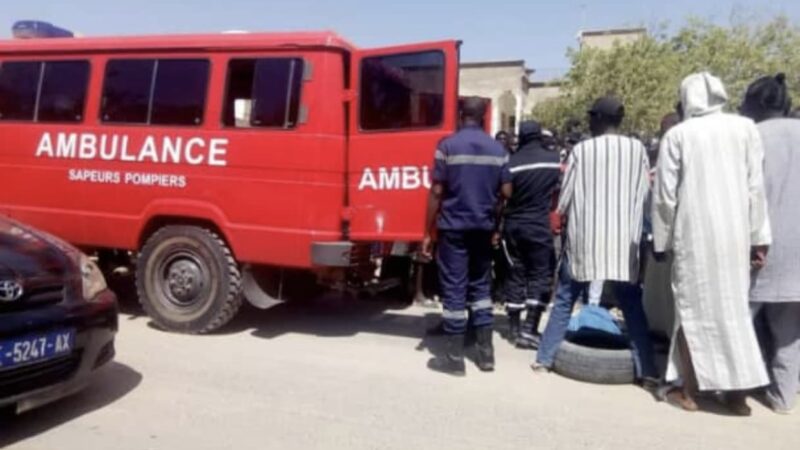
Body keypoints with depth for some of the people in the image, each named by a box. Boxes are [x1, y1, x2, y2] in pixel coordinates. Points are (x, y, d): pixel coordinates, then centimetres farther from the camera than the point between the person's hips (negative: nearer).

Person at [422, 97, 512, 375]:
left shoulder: (447, 146, -7)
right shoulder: (498, 149, 5)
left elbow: (437, 193, -9)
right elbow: (506, 193, 4)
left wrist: (428, 233, -4)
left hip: (454, 227, -4)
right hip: (483, 228, 4)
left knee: (454, 290, 1)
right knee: (481, 287, 15)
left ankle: (454, 359, 8)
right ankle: (486, 353, 18)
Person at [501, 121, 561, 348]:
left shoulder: (511, 163, -4)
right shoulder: (554, 160, 0)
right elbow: (559, 191, 10)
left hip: (513, 225, 2)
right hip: (539, 225, -1)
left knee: (515, 274, 10)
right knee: (539, 275, 3)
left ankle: (514, 327, 17)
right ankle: (529, 329, -4)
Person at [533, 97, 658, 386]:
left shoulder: (581, 150, -4)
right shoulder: (637, 149, 0)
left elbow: (565, 197, 0)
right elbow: (643, 194, 4)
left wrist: (564, 216, 20)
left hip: (584, 237, -1)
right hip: (623, 240, 1)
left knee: (564, 300, 10)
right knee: (632, 305, 11)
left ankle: (544, 359, 14)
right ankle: (646, 369, 12)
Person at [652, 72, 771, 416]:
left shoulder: (677, 135, -4)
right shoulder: (745, 128, 3)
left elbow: (665, 195, -5)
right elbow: (755, 187, 2)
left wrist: (661, 239, 4)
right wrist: (759, 236, 7)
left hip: (693, 233, -2)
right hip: (734, 232, 3)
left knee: (693, 308, 7)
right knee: (734, 306, 12)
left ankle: (688, 391, 13)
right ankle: (737, 393, 16)